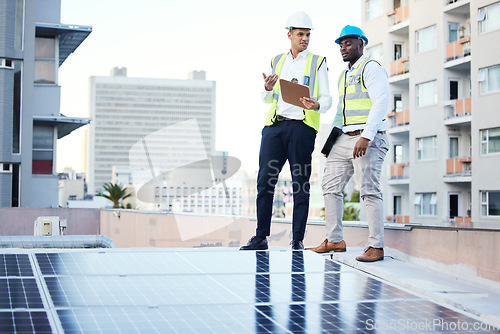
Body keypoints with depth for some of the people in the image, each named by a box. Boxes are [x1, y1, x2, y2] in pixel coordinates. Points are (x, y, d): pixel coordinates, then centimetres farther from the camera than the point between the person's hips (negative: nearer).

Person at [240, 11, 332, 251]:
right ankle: (261, 238, 6)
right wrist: (267, 89, -2)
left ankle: (297, 239, 4)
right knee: (265, 181, 0)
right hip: (274, 125, 3)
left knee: (301, 184, -2)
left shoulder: (317, 62, 8)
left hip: (301, 126, -3)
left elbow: (327, 99, 3)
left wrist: (316, 105, -20)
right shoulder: (276, 61, 18)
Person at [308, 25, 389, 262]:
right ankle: (335, 240, 13)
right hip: (345, 139, 9)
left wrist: (366, 136, -25)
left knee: (370, 191, -12)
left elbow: (380, 103, -16)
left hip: (369, 140, -9)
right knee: (330, 187, 6)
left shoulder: (372, 69, -5)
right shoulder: (343, 76, 22)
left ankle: (376, 246, -9)